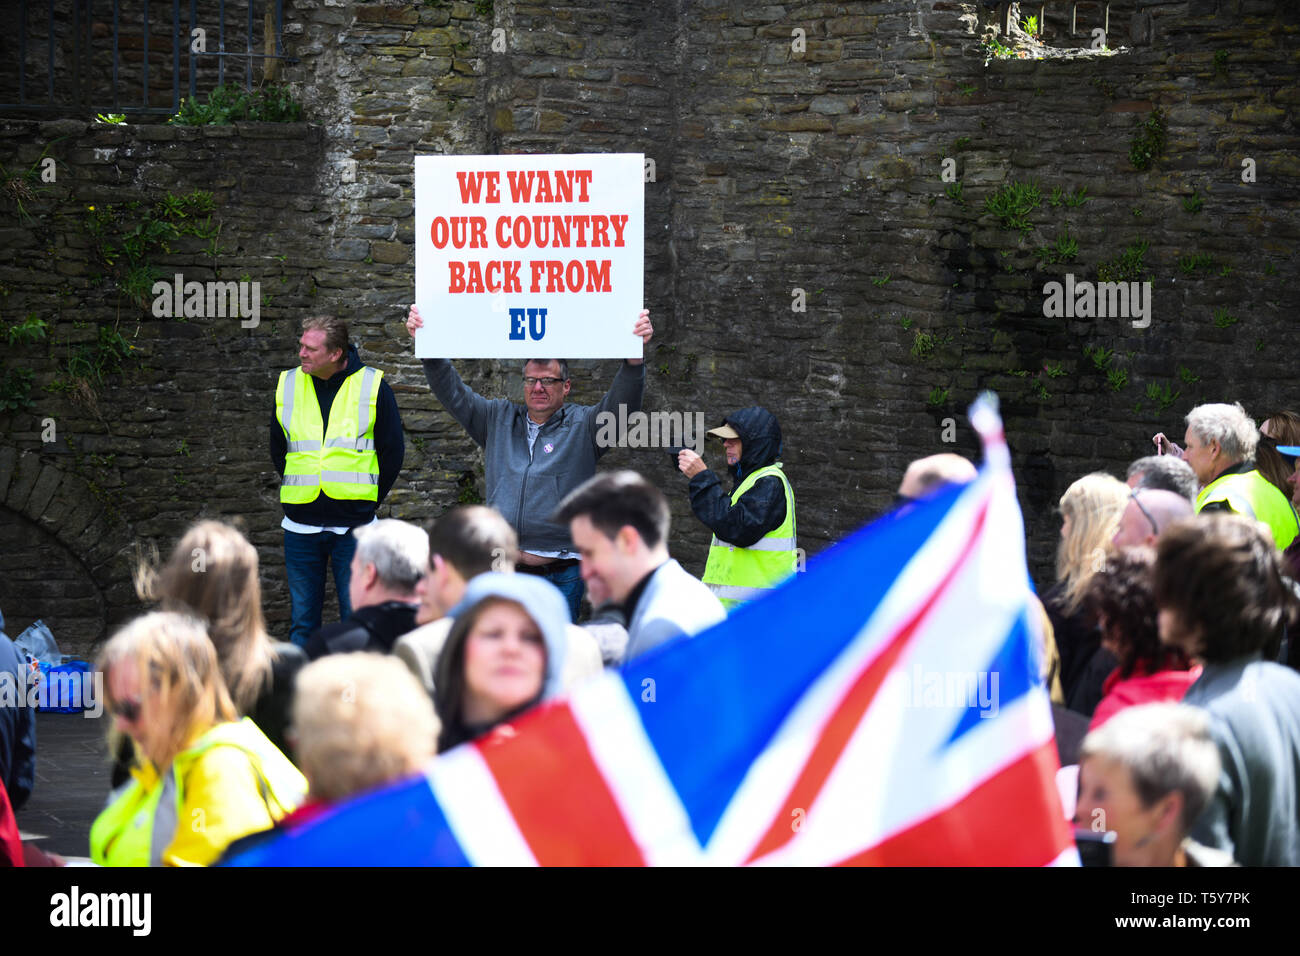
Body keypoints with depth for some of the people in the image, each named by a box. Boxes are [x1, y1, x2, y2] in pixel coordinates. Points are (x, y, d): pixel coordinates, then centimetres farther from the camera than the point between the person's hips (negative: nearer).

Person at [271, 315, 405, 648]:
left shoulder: (372, 386, -4)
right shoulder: (288, 386, 5)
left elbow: (393, 451, 4)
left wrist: (368, 501, 1)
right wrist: (297, 491, 10)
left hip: (353, 527, -3)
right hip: (301, 526, 3)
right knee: (302, 619, 8)